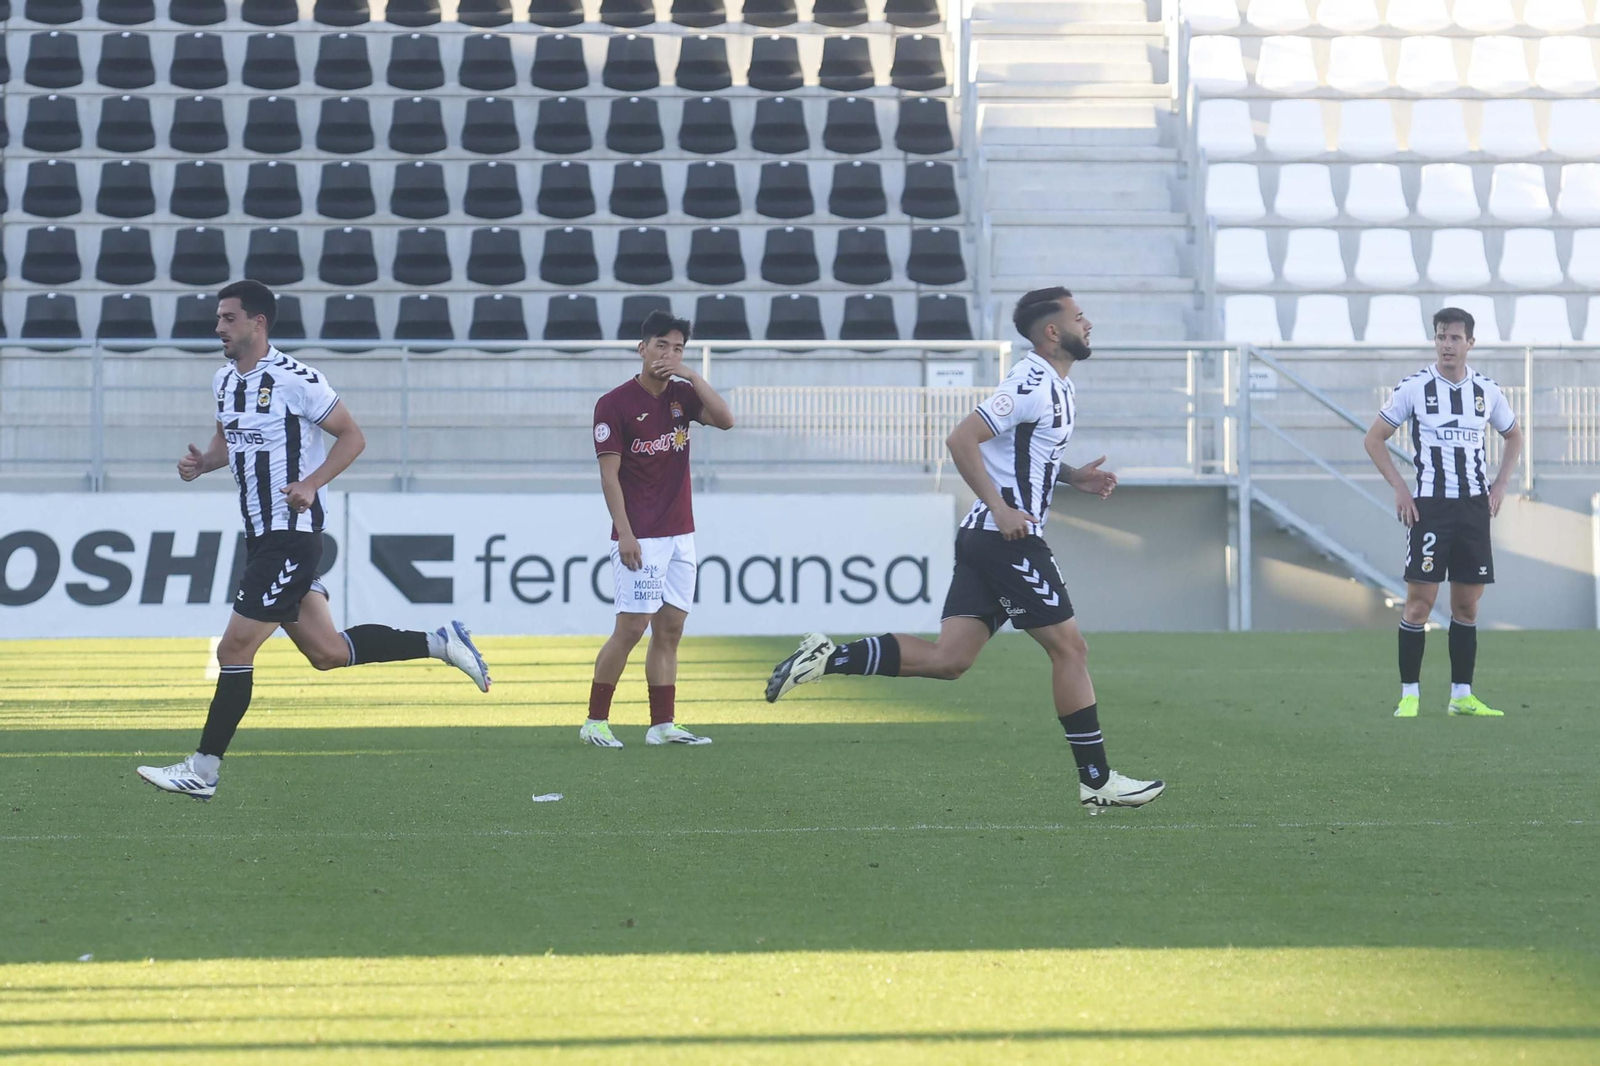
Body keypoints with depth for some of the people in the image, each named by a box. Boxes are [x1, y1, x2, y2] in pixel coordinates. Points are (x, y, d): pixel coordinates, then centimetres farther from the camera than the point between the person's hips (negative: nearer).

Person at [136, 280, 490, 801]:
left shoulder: (295, 378, -14)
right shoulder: (224, 381, 10)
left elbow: (352, 436, -9)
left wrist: (310, 484, -21)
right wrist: (201, 462, 6)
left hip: (293, 533, -9)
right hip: (260, 535, 9)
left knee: (234, 649, -9)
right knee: (329, 653, 11)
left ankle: (203, 770, -3)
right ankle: (439, 643, 24)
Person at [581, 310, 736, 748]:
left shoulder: (682, 394, 10)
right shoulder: (615, 404, -8)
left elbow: (725, 419, -6)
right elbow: (610, 474, -10)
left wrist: (691, 375, -10)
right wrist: (625, 534, -16)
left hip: (680, 532, 6)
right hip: (640, 538, -6)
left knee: (670, 629, 5)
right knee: (631, 626, -10)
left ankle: (662, 725, 8)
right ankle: (595, 723, -2)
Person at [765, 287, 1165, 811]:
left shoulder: (1055, 386, 17)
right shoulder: (1031, 386, -14)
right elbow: (961, 440, -20)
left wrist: (1073, 477, 16)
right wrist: (1001, 508, -23)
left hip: (985, 537, 10)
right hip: (1008, 538, -10)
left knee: (947, 659, 2)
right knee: (1070, 648, -2)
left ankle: (828, 657, -3)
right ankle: (1096, 779, 3)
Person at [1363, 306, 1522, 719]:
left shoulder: (1487, 391, 6)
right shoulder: (1414, 388, -3)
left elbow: (1514, 436, 23)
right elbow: (1374, 438, 3)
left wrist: (1500, 484, 10)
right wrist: (1399, 488, -5)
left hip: (1475, 505, 4)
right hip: (1429, 504, -3)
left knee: (1467, 603, 6)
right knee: (1420, 601, -8)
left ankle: (1461, 696, 12)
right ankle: (1409, 696, -4)